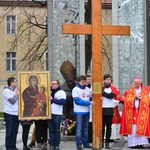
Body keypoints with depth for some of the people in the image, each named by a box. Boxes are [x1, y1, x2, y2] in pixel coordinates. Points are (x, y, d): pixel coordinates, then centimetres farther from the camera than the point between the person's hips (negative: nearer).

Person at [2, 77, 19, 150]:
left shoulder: (15, 90, 11)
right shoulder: (6, 91, -10)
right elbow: (12, 101, -17)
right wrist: (17, 94, -5)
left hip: (16, 114, 6)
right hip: (9, 114, -6)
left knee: (15, 132, 10)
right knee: (9, 132, 0)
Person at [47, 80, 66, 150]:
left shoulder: (62, 92, 1)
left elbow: (63, 102, -12)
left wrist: (52, 99, -13)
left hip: (57, 114, -4)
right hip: (49, 113, 4)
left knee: (57, 130, 2)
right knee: (51, 130, 5)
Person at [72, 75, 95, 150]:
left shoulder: (88, 89, 7)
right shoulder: (75, 89, -7)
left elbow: (91, 99, 14)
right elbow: (77, 100, -15)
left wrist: (93, 102, -10)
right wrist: (89, 103, -18)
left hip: (87, 111, 5)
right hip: (79, 112, -5)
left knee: (85, 128, 12)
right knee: (79, 129, -3)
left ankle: (86, 143, 18)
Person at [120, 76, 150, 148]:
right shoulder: (129, 91, 10)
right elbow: (126, 101, 1)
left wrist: (140, 98, -10)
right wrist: (134, 98, -11)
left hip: (141, 112, 0)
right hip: (131, 112, 0)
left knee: (141, 128, -8)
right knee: (131, 128, -5)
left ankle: (140, 143, -6)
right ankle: (132, 143, -2)